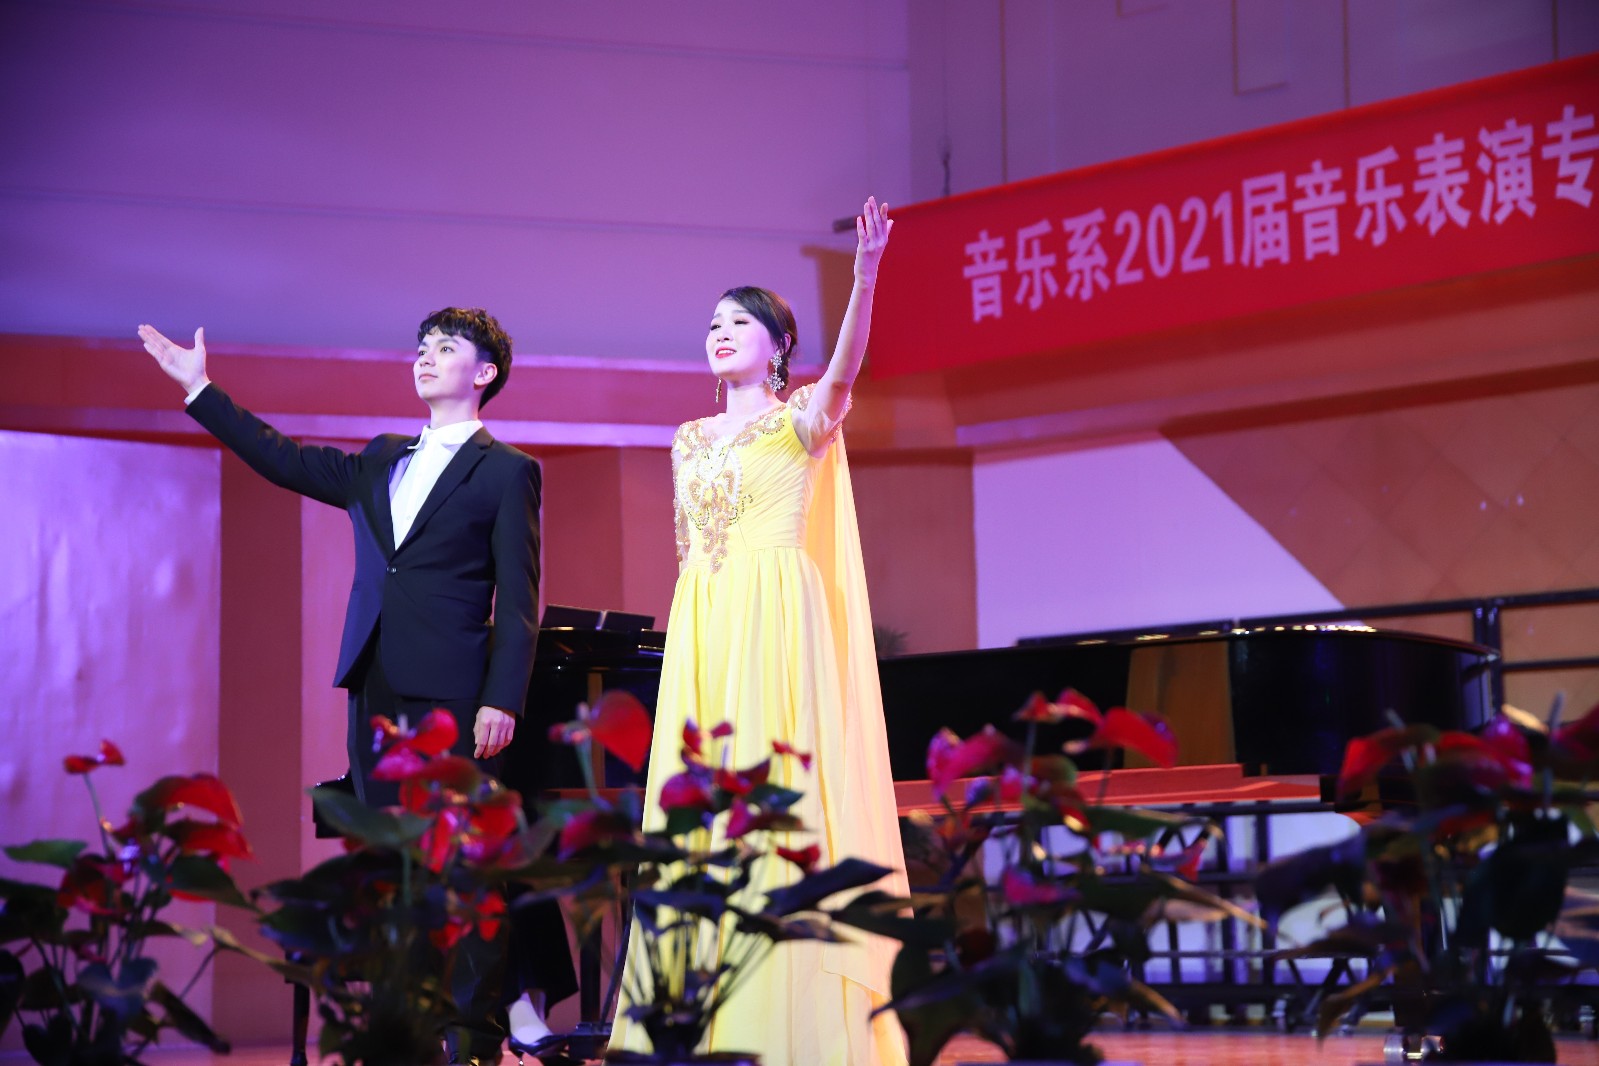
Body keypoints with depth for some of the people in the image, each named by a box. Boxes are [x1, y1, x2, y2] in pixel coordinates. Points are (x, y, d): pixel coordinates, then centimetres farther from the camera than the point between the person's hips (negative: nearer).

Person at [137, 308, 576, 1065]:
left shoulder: (506, 472, 0)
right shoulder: (381, 462, 19)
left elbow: (518, 600, -5)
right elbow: (285, 461, 22)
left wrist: (502, 700, -14)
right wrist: (199, 389, 21)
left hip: (450, 695, -6)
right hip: (375, 691, 6)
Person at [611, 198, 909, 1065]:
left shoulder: (800, 421, 1)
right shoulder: (691, 439, 19)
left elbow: (842, 374, -20)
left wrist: (865, 279, -35)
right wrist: (689, 628, 10)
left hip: (777, 626, -6)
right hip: (700, 629, 6)